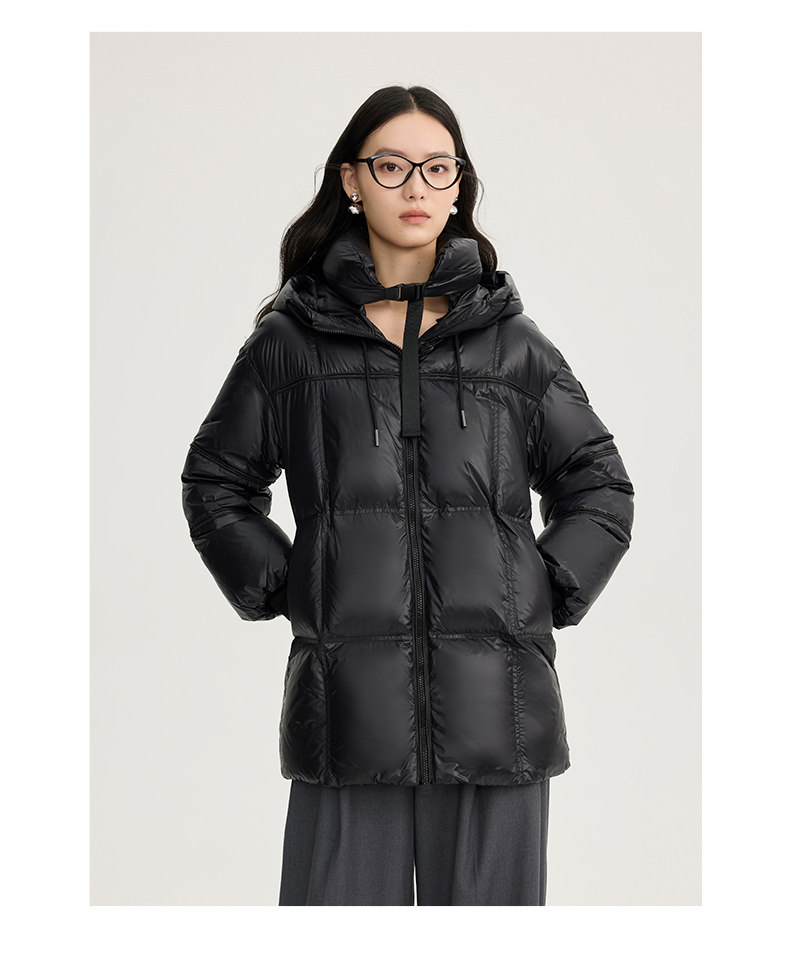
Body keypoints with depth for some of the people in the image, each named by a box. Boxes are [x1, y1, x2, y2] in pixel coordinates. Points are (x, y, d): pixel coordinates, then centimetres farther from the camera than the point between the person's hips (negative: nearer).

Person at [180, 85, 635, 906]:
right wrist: (277, 589, 5)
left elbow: (601, 489, 17)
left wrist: (548, 593, 4)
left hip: (495, 707, 1)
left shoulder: (512, 344, 8)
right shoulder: (290, 339, 7)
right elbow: (215, 482, 17)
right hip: (348, 706, -1)